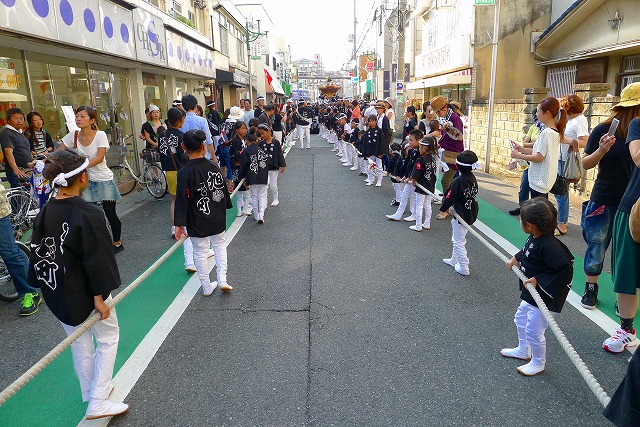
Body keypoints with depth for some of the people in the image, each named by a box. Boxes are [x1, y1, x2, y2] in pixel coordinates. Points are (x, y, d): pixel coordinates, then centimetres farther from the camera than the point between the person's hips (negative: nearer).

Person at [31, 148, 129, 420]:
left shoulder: (45, 213, -3)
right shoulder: (88, 214, -23)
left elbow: (38, 253, 5)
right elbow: (96, 260, -22)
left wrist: (49, 287, 16)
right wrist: (100, 299, -15)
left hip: (57, 294, 7)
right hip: (85, 294, -7)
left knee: (79, 343, 22)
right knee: (108, 338, 12)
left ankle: (91, 393, 40)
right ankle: (98, 403, 14)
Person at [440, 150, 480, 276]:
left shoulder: (458, 181, -24)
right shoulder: (473, 178, -1)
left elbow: (449, 197, -20)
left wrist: (443, 208, 0)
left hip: (460, 214, -8)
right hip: (470, 213, 8)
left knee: (459, 242, 4)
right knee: (457, 239, 24)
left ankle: (463, 267, 10)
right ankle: (455, 260, 38)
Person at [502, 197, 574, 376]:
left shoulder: (549, 245, -32)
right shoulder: (534, 238, -4)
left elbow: (565, 270, -31)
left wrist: (538, 280, -28)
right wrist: (516, 258, 6)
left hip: (543, 299, -10)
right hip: (529, 294, 10)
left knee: (534, 331, 5)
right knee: (521, 320, 26)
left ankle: (538, 363, 29)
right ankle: (523, 350, 48)